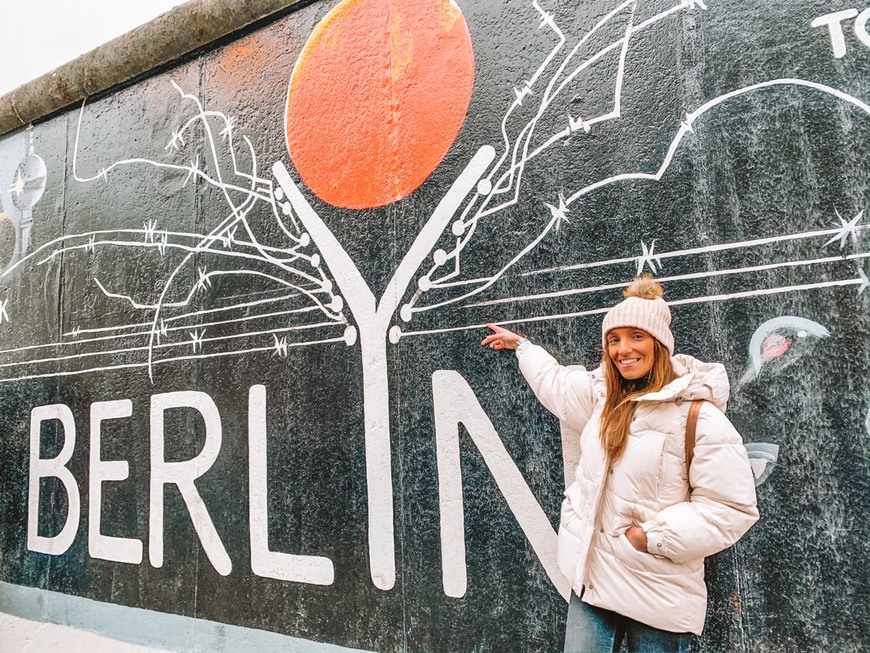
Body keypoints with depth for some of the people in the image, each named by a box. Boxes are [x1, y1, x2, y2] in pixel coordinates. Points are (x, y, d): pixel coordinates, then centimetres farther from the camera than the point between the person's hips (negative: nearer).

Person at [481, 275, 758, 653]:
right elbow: (555, 382, 23)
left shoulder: (700, 418, -16)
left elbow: (731, 509, -15)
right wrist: (521, 345, 34)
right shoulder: (603, 395, 2)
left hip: (660, 594, -5)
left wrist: (654, 537, -19)